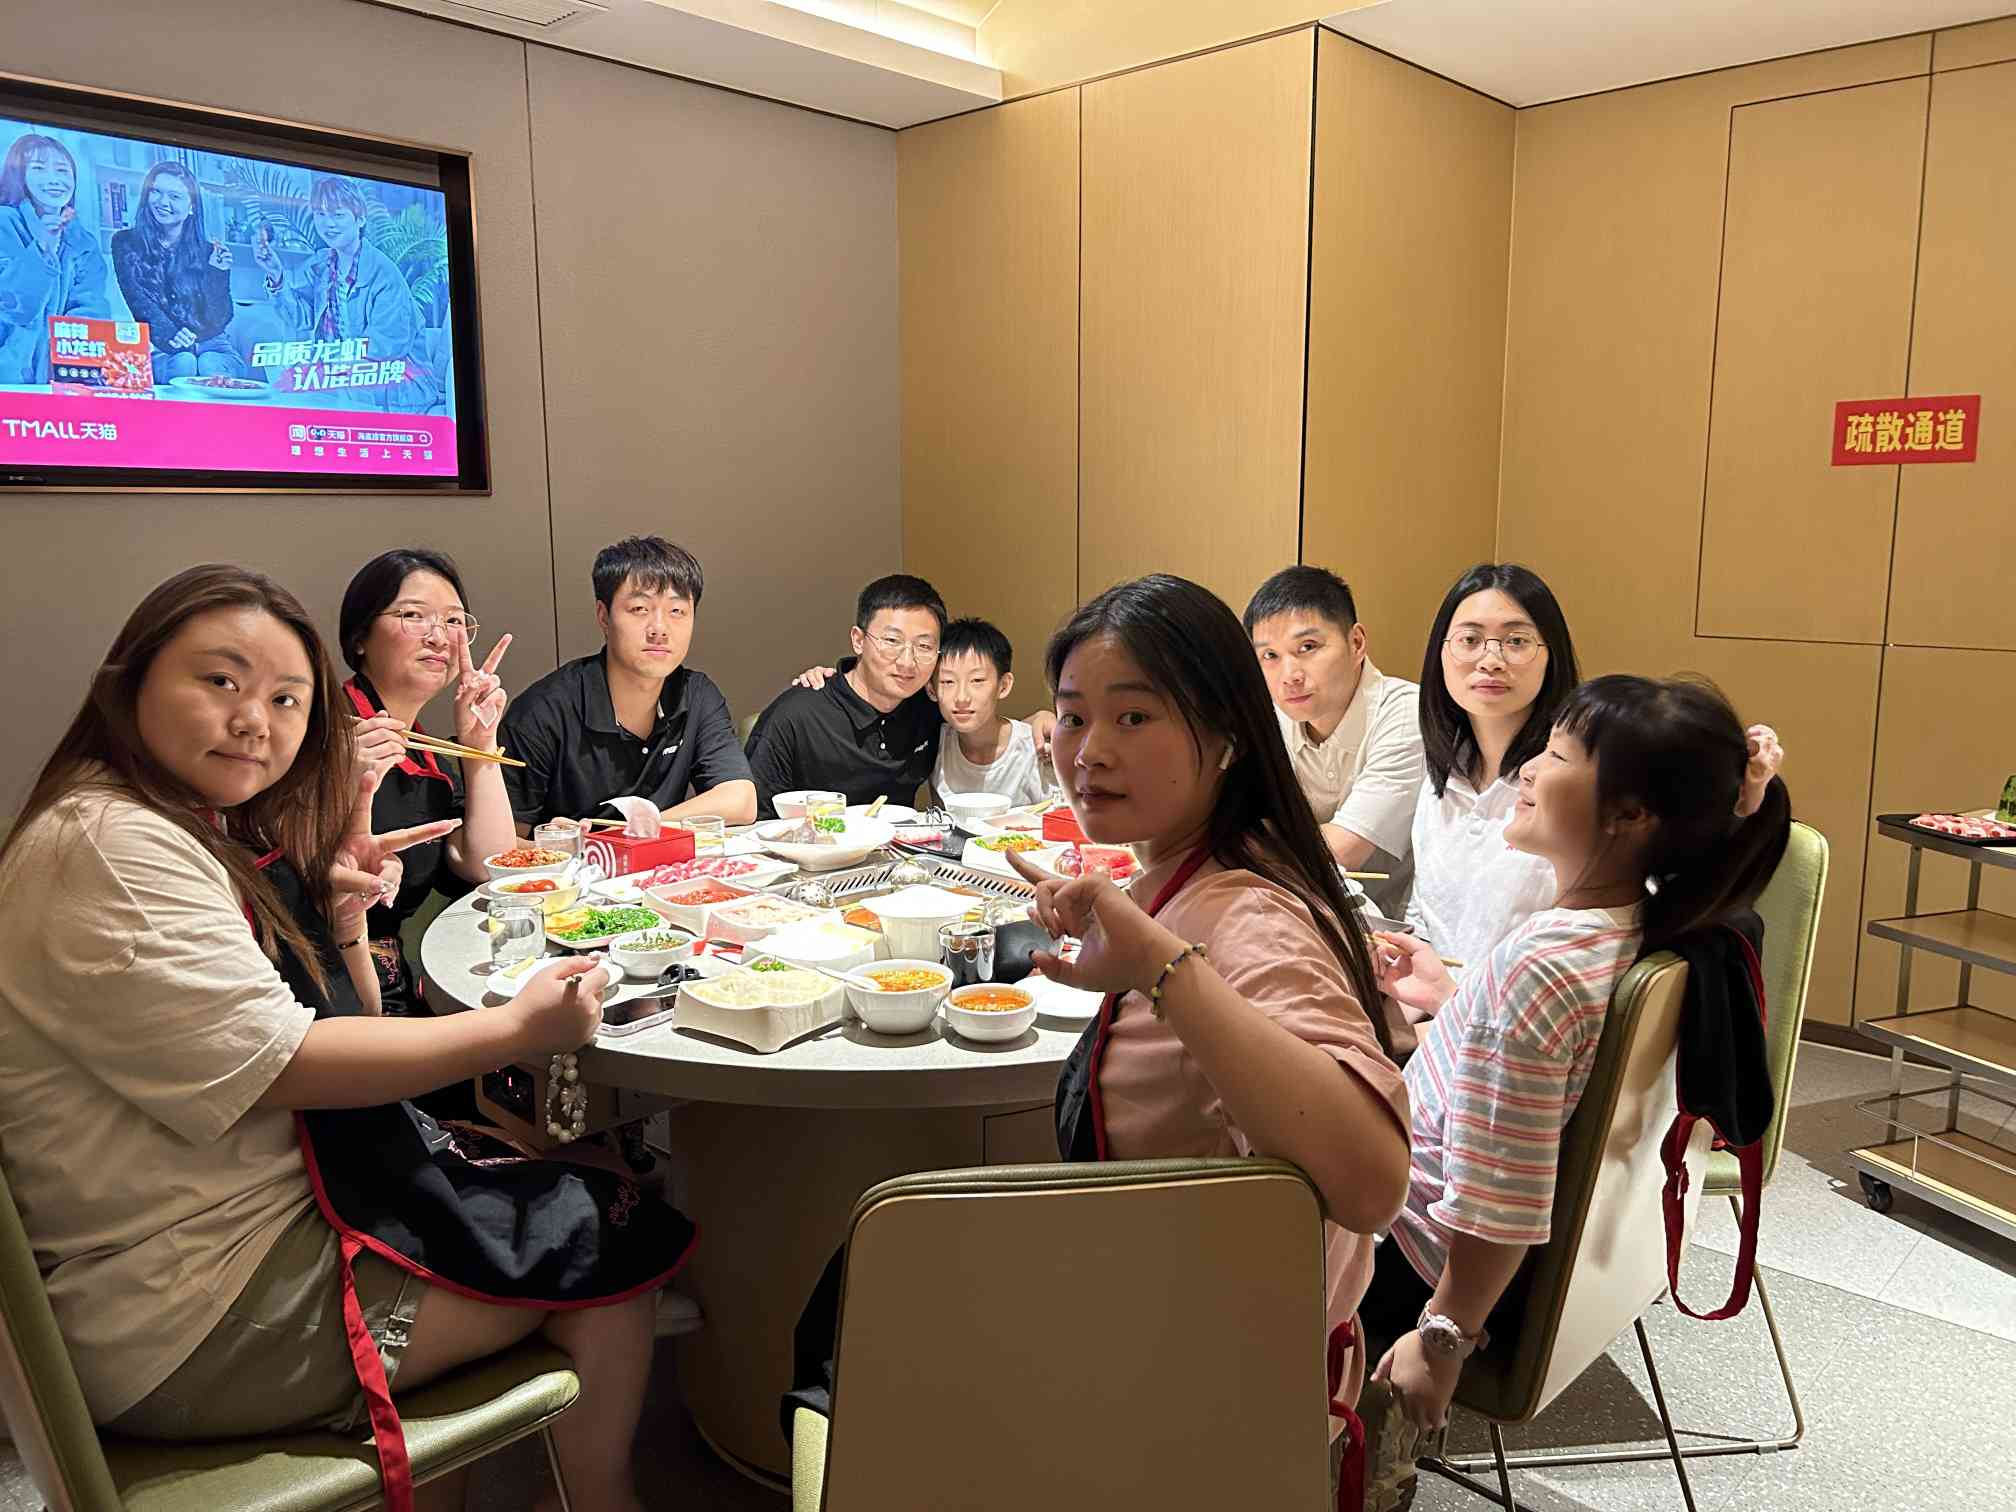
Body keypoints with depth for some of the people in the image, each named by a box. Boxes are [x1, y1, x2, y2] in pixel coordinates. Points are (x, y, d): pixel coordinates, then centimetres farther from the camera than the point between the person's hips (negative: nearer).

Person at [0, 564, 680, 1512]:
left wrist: (344, 915, -5)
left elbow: (343, 1035, 12)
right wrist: (515, 1031, -19)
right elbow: (280, 1067, -23)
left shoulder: (215, 835, 11)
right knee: (604, 1239, -1)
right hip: (192, 1324, -9)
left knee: (588, 1208, 10)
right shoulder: (109, 847, -20)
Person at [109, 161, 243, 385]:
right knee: (183, 364, -33)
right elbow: (138, 299, -6)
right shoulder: (126, 243, 10)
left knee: (210, 365, -33)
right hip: (158, 348, -1)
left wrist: (217, 272, -12)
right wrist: (168, 334, -23)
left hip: (210, 344, 1)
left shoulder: (210, 251, 11)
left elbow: (220, 317, 1)